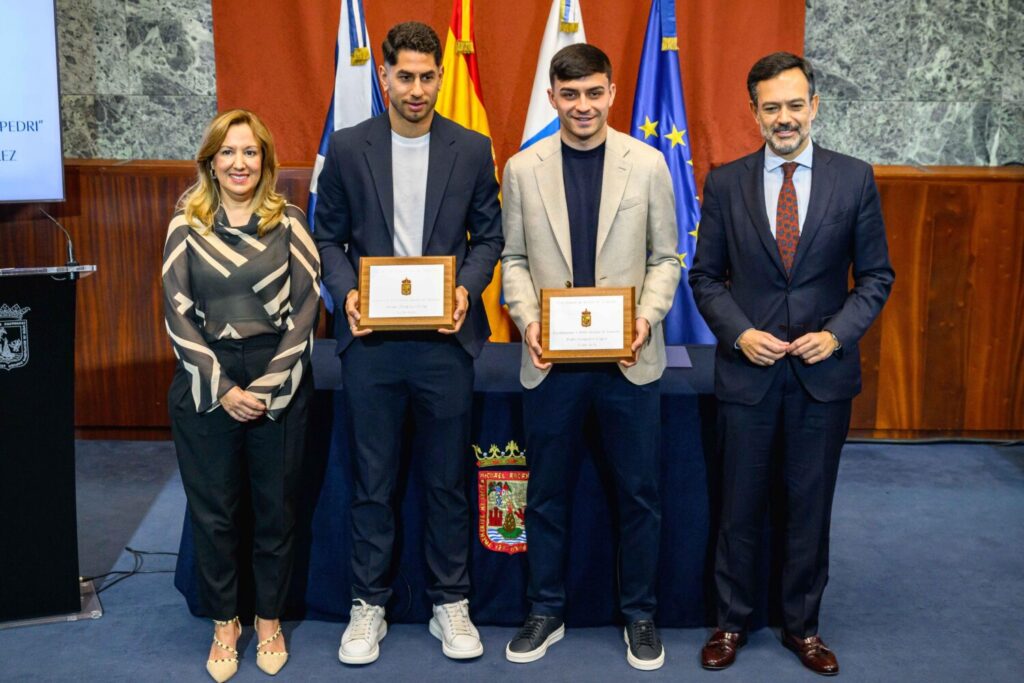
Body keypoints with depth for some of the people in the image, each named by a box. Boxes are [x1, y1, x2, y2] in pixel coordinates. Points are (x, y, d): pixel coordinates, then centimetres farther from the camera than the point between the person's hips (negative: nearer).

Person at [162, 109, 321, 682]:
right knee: (213, 510, 8)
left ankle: (270, 620, 26)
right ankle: (225, 624, 25)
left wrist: (267, 385, -10)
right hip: (206, 384, 1)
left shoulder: (288, 222, 2)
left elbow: (306, 308, -2)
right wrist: (223, 388, -10)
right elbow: (178, 314, -1)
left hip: (279, 382, 0)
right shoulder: (187, 226, 3)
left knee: (276, 506, 8)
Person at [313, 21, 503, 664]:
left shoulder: (472, 149, 3)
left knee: (448, 480, 9)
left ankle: (451, 604, 24)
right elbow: (329, 237, 7)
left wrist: (467, 288, -11)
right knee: (373, 483, 9)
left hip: (445, 338, 0)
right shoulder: (348, 148, 3)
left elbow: (489, 236, 6)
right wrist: (346, 291, -11)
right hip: (372, 339, 0)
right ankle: (369, 605, 23)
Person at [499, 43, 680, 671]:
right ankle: (547, 613, 28)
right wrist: (528, 319, -9)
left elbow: (665, 257, 4)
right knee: (547, 493, 11)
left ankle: (640, 615, 26)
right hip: (551, 359, 1)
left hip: (630, 357, -1)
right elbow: (514, 258, 7)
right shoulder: (522, 169, 3)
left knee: (639, 494, 8)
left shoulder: (647, 163, 0)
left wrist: (649, 315, -13)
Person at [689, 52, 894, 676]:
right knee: (741, 506, 10)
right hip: (747, 369, 0)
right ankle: (731, 621, 27)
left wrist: (838, 332, -11)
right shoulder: (725, 183, 0)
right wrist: (740, 333, -10)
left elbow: (876, 275, 4)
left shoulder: (854, 179, 0)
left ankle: (803, 626, 28)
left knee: (811, 506, 11)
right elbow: (706, 276, 4)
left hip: (823, 372, 0)